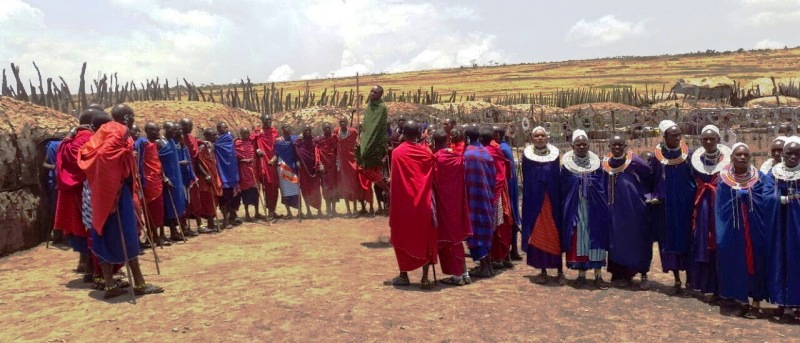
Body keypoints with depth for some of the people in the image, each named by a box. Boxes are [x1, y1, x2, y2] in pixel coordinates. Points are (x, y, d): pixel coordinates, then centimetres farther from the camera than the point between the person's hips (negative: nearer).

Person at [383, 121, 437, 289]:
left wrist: (393, 200, 3)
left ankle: (403, 276, 13)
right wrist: (428, 199, 12)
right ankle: (425, 278, 7)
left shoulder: (397, 153, -7)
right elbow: (432, 180, 3)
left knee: (403, 238, 10)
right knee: (425, 238, 8)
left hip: (404, 202, -2)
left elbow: (395, 181, -6)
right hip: (423, 202, 2)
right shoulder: (427, 153, 0)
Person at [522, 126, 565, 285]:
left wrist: (559, 198, -2)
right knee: (537, 235, 4)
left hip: (552, 200, 0)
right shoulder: (527, 154, 3)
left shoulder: (555, 154, 4)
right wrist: (529, 198, -3)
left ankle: (560, 271, 8)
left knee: (555, 235, 1)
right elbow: (525, 180, 4)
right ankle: (543, 271, 13)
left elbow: (559, 178, 5)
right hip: (534, 200, 0)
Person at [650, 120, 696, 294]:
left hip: (685, 205, 0)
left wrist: (694, 199, -6)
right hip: (665, 206, 0)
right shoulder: (657, 156, -2)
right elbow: (652, 180, 6)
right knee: (669, 240, 4)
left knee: (686, 239, 4)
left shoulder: (689, 154, -2)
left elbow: (697, 179, 1)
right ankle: (677, 279, 15)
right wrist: (654, 197, -4)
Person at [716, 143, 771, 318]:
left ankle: (756, 303, 15)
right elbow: (720, 208, 2)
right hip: (732, 231, 1)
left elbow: (769, 200, -10)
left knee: (755, 263, 3)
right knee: (736, 264, 4)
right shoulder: (724, 179, 2)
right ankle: (743, 302, 17)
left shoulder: (760, 178, 2)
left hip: (755, 230, 0)